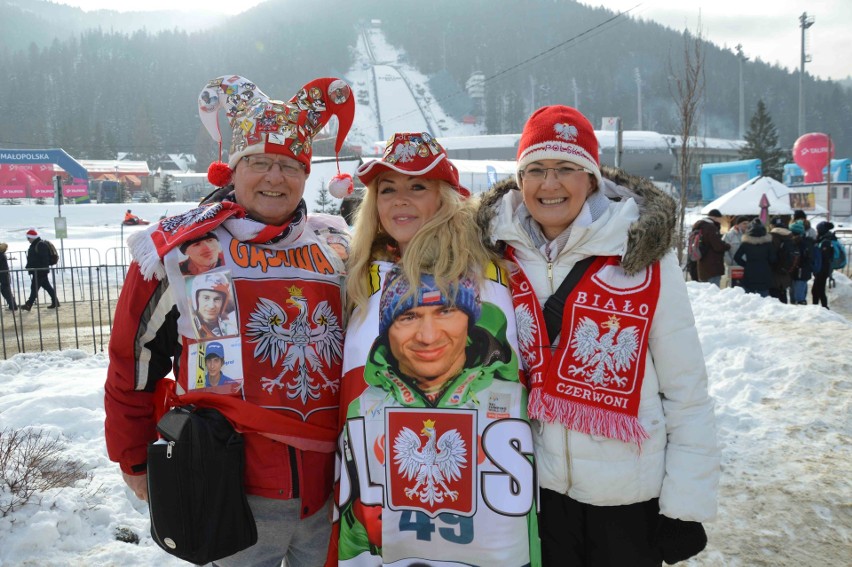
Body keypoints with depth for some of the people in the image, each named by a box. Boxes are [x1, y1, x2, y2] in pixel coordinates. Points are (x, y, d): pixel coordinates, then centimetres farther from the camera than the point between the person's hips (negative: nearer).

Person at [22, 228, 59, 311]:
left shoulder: (41, 245, -16)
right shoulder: (34, 245, 16)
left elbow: (44, 259, -22)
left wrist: (44, 270, -24)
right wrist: (29, 267, 22)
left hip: (40, 271, -11)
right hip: (36, 271, 11)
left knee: (34, 288, -6)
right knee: (47, 286, 11)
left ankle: (29, 305, -2)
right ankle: (55, 302, 15)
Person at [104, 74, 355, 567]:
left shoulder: (337, 249, 3)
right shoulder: (179, 250, -7)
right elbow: (133, 364, 1)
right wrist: (136, 462, 7)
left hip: (332, 488, 3)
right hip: (236, 494, -3)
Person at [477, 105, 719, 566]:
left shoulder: (645, 259, -12)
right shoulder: (500, 256, -4)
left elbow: (686, 391, -8)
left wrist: (685, 505, -7)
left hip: (630, 494, -2)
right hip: (534, 487, 2)